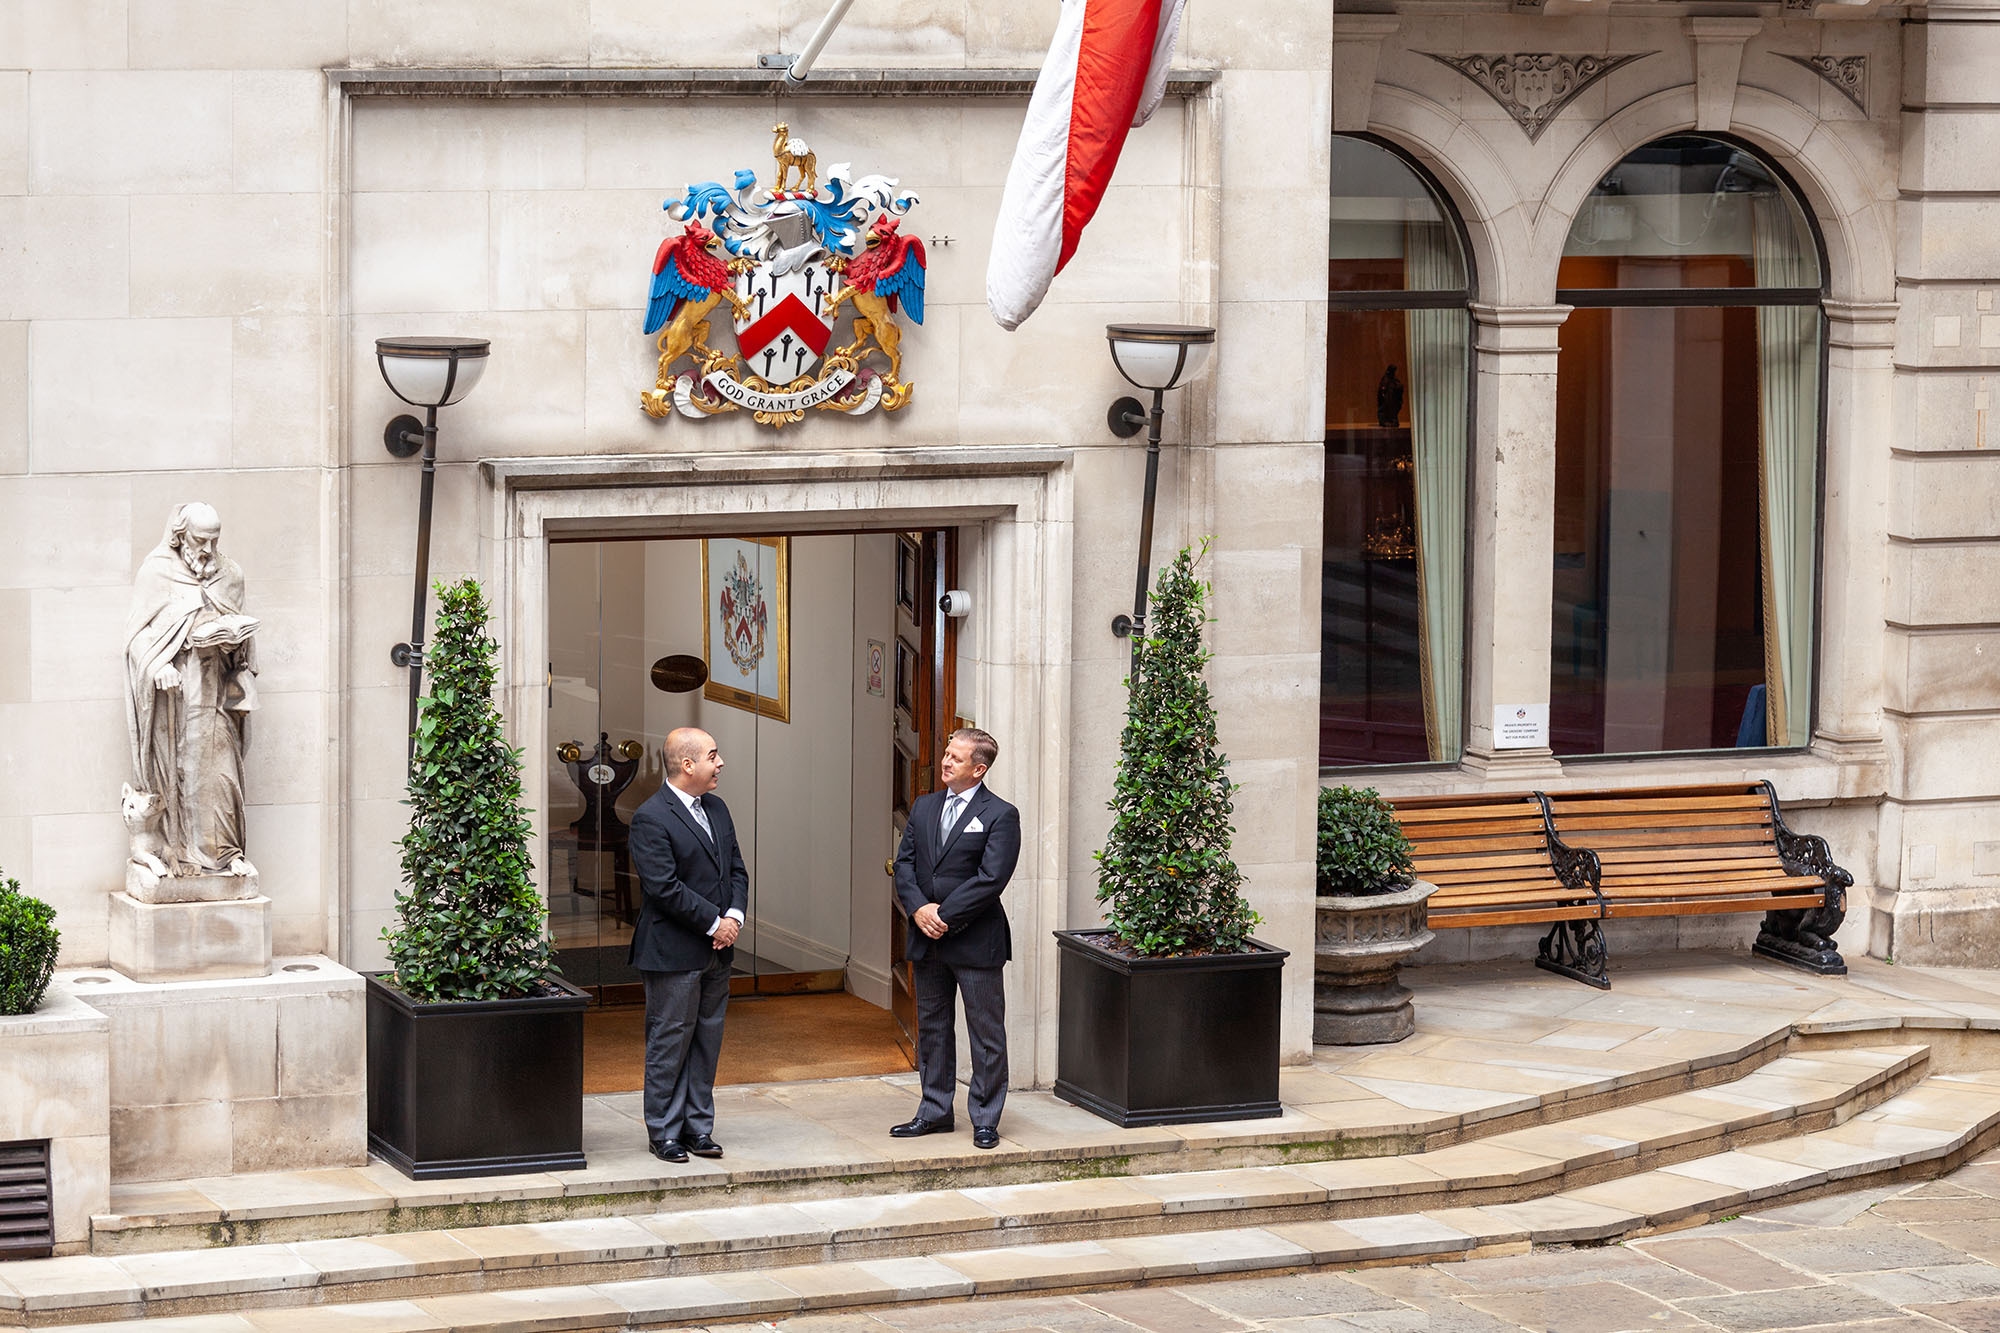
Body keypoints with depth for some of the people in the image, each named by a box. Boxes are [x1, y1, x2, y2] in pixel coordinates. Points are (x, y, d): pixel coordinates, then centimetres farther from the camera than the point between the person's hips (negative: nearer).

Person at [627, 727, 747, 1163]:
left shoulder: (717, 809, 12)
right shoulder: (651, 818, -14)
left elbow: (737, 869, 14)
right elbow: (665, 888, -19)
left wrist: (734, 916, -4)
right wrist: (714, 923, -15)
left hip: (716, 950, 8)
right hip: (673, 952, -8)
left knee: (707, 1040, 11)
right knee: (670, 1041, 0)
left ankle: (698, 1127, 18)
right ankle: (664, 1132, 7)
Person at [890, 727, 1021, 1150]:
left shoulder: (1000, 815, -8)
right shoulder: (923, 808, 11)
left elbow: (990, 878, -15)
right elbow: (904, 863, 7)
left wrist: (945, 917, -16)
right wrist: (919, 909, -10)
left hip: (975, 940, -6)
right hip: (926, 940, 6)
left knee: (986, 1034, 1)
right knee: (932, 1027, 13)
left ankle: (985, 1119, 7)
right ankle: (935, 1111, 22)